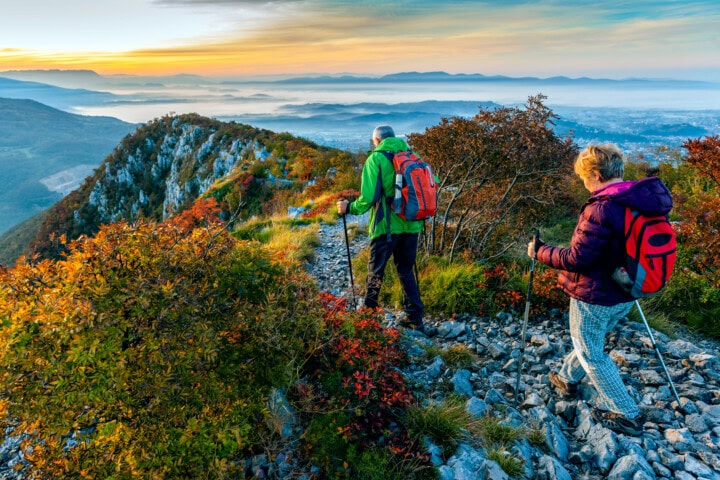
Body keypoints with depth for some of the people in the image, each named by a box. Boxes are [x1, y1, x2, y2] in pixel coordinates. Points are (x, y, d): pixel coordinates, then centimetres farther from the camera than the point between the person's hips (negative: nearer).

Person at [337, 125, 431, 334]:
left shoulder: (376, 159, -6)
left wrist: (349, 208, 1)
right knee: (406, 271, 16)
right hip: (411, 225, 5)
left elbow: (369, 197, -15)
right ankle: (415, 319, 16)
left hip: (387, 226, -5)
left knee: (375, 271, 10)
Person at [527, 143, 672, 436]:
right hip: (624, 296, 8)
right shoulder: (648, 201, -3)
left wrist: (540, 252, -12)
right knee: (590, 341, 27)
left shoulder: (602, 209, -28)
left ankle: (626, 415, 19)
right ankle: (568, 379, 47)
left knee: (591, 354, 11)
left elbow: (576, 260, -25)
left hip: (594, 297, -8)